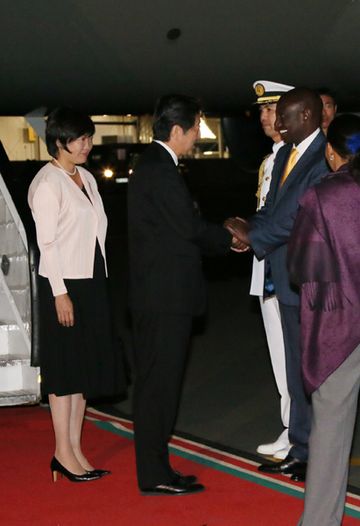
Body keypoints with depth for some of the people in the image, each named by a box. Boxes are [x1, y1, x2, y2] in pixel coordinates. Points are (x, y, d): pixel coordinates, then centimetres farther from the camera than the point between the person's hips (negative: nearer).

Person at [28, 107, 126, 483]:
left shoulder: (86, 179, 13)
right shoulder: (47, 182, -11)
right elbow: (47, 242, -15)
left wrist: (99, 283, 12)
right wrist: (60, 293, -18)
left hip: (92, 283, 8)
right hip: (63, 285, -8)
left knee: (86, 368, 10)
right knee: (65, 369, -3)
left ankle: (75, 449, 16)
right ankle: (63, 454, 4)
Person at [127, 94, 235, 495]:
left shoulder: (150, 165, 16)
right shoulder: (161, 171, -16)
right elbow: (190, 228, -16)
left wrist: (224, 238, 11)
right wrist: (231, 238, 1)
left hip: (155, 295, 10)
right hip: (166, 296, -10)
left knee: (154, 383, 13)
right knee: (160, 384, -4)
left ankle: (154, 469, 21)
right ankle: (155, 476, 3)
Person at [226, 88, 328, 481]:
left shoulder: (324, 159, -16)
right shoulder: (286, 154, 14)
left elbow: (300, 215, -23)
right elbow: (272, 208, 13)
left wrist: (253, 236, -16)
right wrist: (250, 230, -6)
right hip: (286, 277, 9)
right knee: (297, 370, 15)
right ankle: (301, 451, 25)